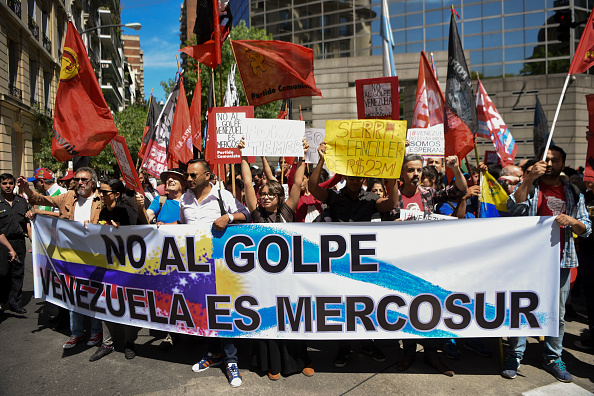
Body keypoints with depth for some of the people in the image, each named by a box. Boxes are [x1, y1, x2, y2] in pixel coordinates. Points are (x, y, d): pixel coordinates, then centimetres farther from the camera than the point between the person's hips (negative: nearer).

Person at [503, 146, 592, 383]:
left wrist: (572, 221, -11)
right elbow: (513, 208, -16)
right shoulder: (529, 187, 5)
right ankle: (515, 356, 14)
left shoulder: (573, 193, 12)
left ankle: (553, 358, 25)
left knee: (557, 313, 10)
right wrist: (529, 179, -21)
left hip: (560, 261, 3)